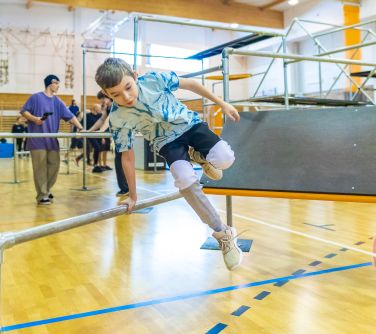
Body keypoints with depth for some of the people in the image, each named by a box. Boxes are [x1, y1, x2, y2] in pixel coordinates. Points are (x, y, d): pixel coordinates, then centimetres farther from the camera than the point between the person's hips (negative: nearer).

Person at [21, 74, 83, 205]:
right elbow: (23, 111, -1)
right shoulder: (36, 97, -2)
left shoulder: (57, 101, 12)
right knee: (40, 168, -4)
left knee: (54, 165, 7)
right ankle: (42, 196, 2)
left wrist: (81, 128, -3)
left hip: (52, 140, 6)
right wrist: (34, 118, -18)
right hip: (37, 139, -6)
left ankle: (46, 190, 25)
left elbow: (70, 116, 7)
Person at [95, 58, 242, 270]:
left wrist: (222, 103, -2)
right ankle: (223, 233, -14)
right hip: (167, 141, 0)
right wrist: (133, 196, -2)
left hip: (190, 124, 1)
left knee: (224, 159, -27)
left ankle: (199, 156, 12)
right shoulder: (118, 118, -20)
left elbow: (189, 84, -7)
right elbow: (127, 156, -8)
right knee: (185, 179, -31)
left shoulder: (154, 80, -23)